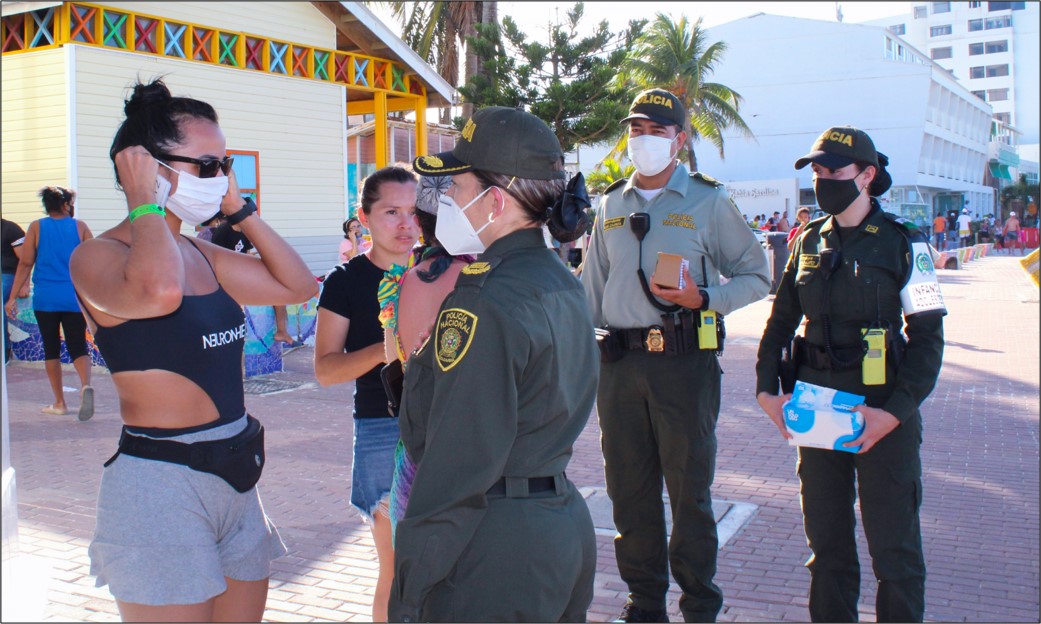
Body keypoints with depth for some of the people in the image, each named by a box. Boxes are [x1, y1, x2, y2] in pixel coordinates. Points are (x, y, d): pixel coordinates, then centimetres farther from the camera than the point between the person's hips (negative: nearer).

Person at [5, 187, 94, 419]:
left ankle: (59, 403, 14)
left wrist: (13, 297, 4)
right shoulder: (80, 227, 3)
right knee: (78, 347, 2)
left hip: (45, 299, 0)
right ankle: (85, 385, -27)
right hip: (75, 298, 0)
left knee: (51, 349, 10)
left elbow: (25, 264, 0)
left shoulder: (36, 227, 3)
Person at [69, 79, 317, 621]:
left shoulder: (201, 256, 11)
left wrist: (240, 209, 8)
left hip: (233, 474, 8)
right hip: (159, 484, -8)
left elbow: (297, 285, 13)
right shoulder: (99, 256, -13)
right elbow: (158, 291, -36)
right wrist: (145, 203, -19)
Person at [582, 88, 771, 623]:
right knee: (629, 488, 9)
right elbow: (593, 285, 19)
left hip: (684, 358, -4)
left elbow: (755, 275, 2)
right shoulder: (611, 204, 14)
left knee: (689, 488, 3)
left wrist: (703, 298, -14)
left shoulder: (708, 201, 1)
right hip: (620, 360, 4)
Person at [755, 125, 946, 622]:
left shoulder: (902, 242, -5)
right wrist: (767, 390, 1)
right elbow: (781, 321, 14)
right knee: (826, 539, 13)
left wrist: (895, 410, -18)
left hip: (882, 407, -4)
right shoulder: (809, 241, 9)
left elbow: (927, 336, -7)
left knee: (893, 542, 3)